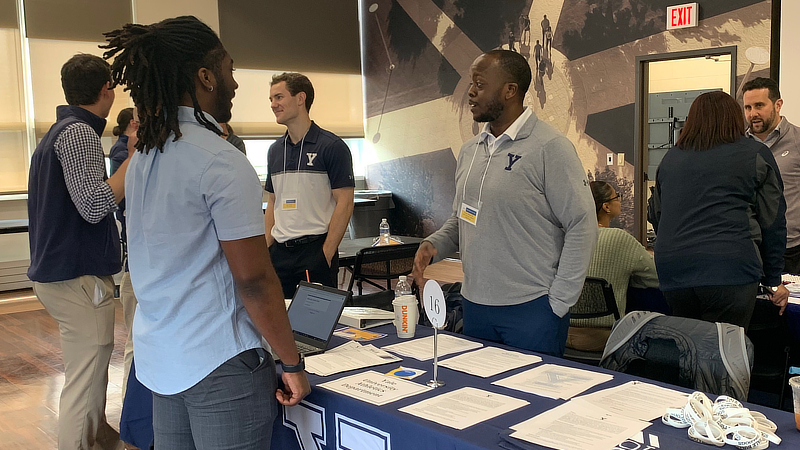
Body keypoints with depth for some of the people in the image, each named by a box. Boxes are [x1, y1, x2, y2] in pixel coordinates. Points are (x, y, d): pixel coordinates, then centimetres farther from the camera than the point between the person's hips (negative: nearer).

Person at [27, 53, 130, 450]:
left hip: (57, 271, 11)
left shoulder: (58, 132, 16)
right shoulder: (79, 133, -15)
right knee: (84, 383, -5)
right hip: (79, 277, -11)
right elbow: (94, 205, -24)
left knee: (92, 373, 23)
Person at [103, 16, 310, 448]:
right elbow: (254, 280, -18)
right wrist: (292, 364, -10)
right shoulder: (221, 162, -18)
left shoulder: (143, 157, 8)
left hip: (158, 359, 8)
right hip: (217, 365, -8)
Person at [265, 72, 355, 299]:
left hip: (316, 248, -6)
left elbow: (345, 203, -10)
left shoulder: (332, 146, -6)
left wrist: (326, 254, -15)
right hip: (279, 252, 6)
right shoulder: (275, 150, 13)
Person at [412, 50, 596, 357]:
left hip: (531, 309, -6)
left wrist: (558, 304, -14)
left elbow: (582, 227, -13)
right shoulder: (470, 150, 9)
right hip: (474, 306, 6)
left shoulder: (550, 148, -12)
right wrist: (433, 244, -2)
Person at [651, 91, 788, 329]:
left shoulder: (670, 158, 18)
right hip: (729, 271, -4)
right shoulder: (755, 155, 8)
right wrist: (773, 282, 16)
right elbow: (773, 222, 9)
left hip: (672, 273, 4)